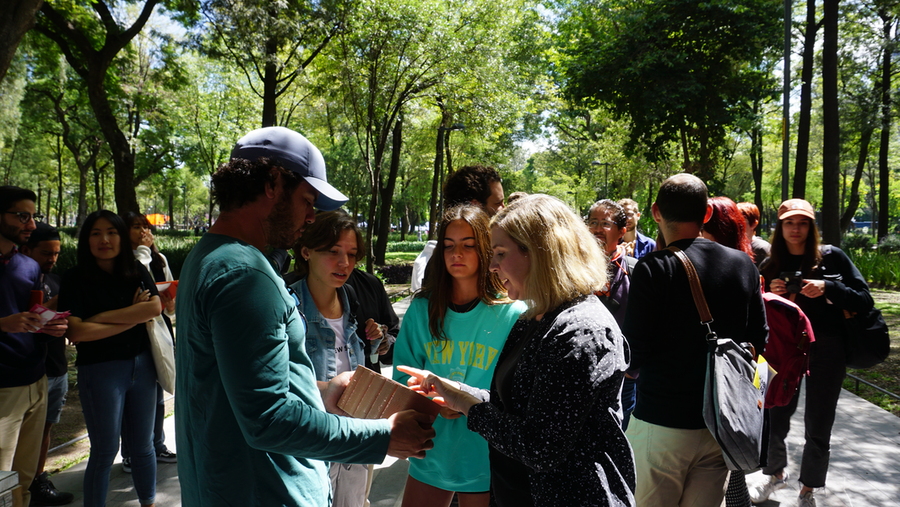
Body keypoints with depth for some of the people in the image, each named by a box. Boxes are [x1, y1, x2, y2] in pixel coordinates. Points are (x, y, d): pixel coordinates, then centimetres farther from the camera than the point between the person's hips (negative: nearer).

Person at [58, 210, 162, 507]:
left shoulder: (137, 272, 4)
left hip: (142, 365, 4)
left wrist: (102, 317, -15)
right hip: (100, 370, -3)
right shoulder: (76, 279, -6)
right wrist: (134, 317, -12)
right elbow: (76, 332, -16)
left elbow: (155, 307, -11)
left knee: (143, 445, 15)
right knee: (105, 451, 7)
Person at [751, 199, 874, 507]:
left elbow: (865, 302, -8)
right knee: (775, 415, 6)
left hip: (826, 350, -2)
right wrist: (769, 296, -14)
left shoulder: (831, 257, -5)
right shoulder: (771, 265, 1)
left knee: (818, 423, 6)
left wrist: (827, 288, -23)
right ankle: (776, 473, 35)